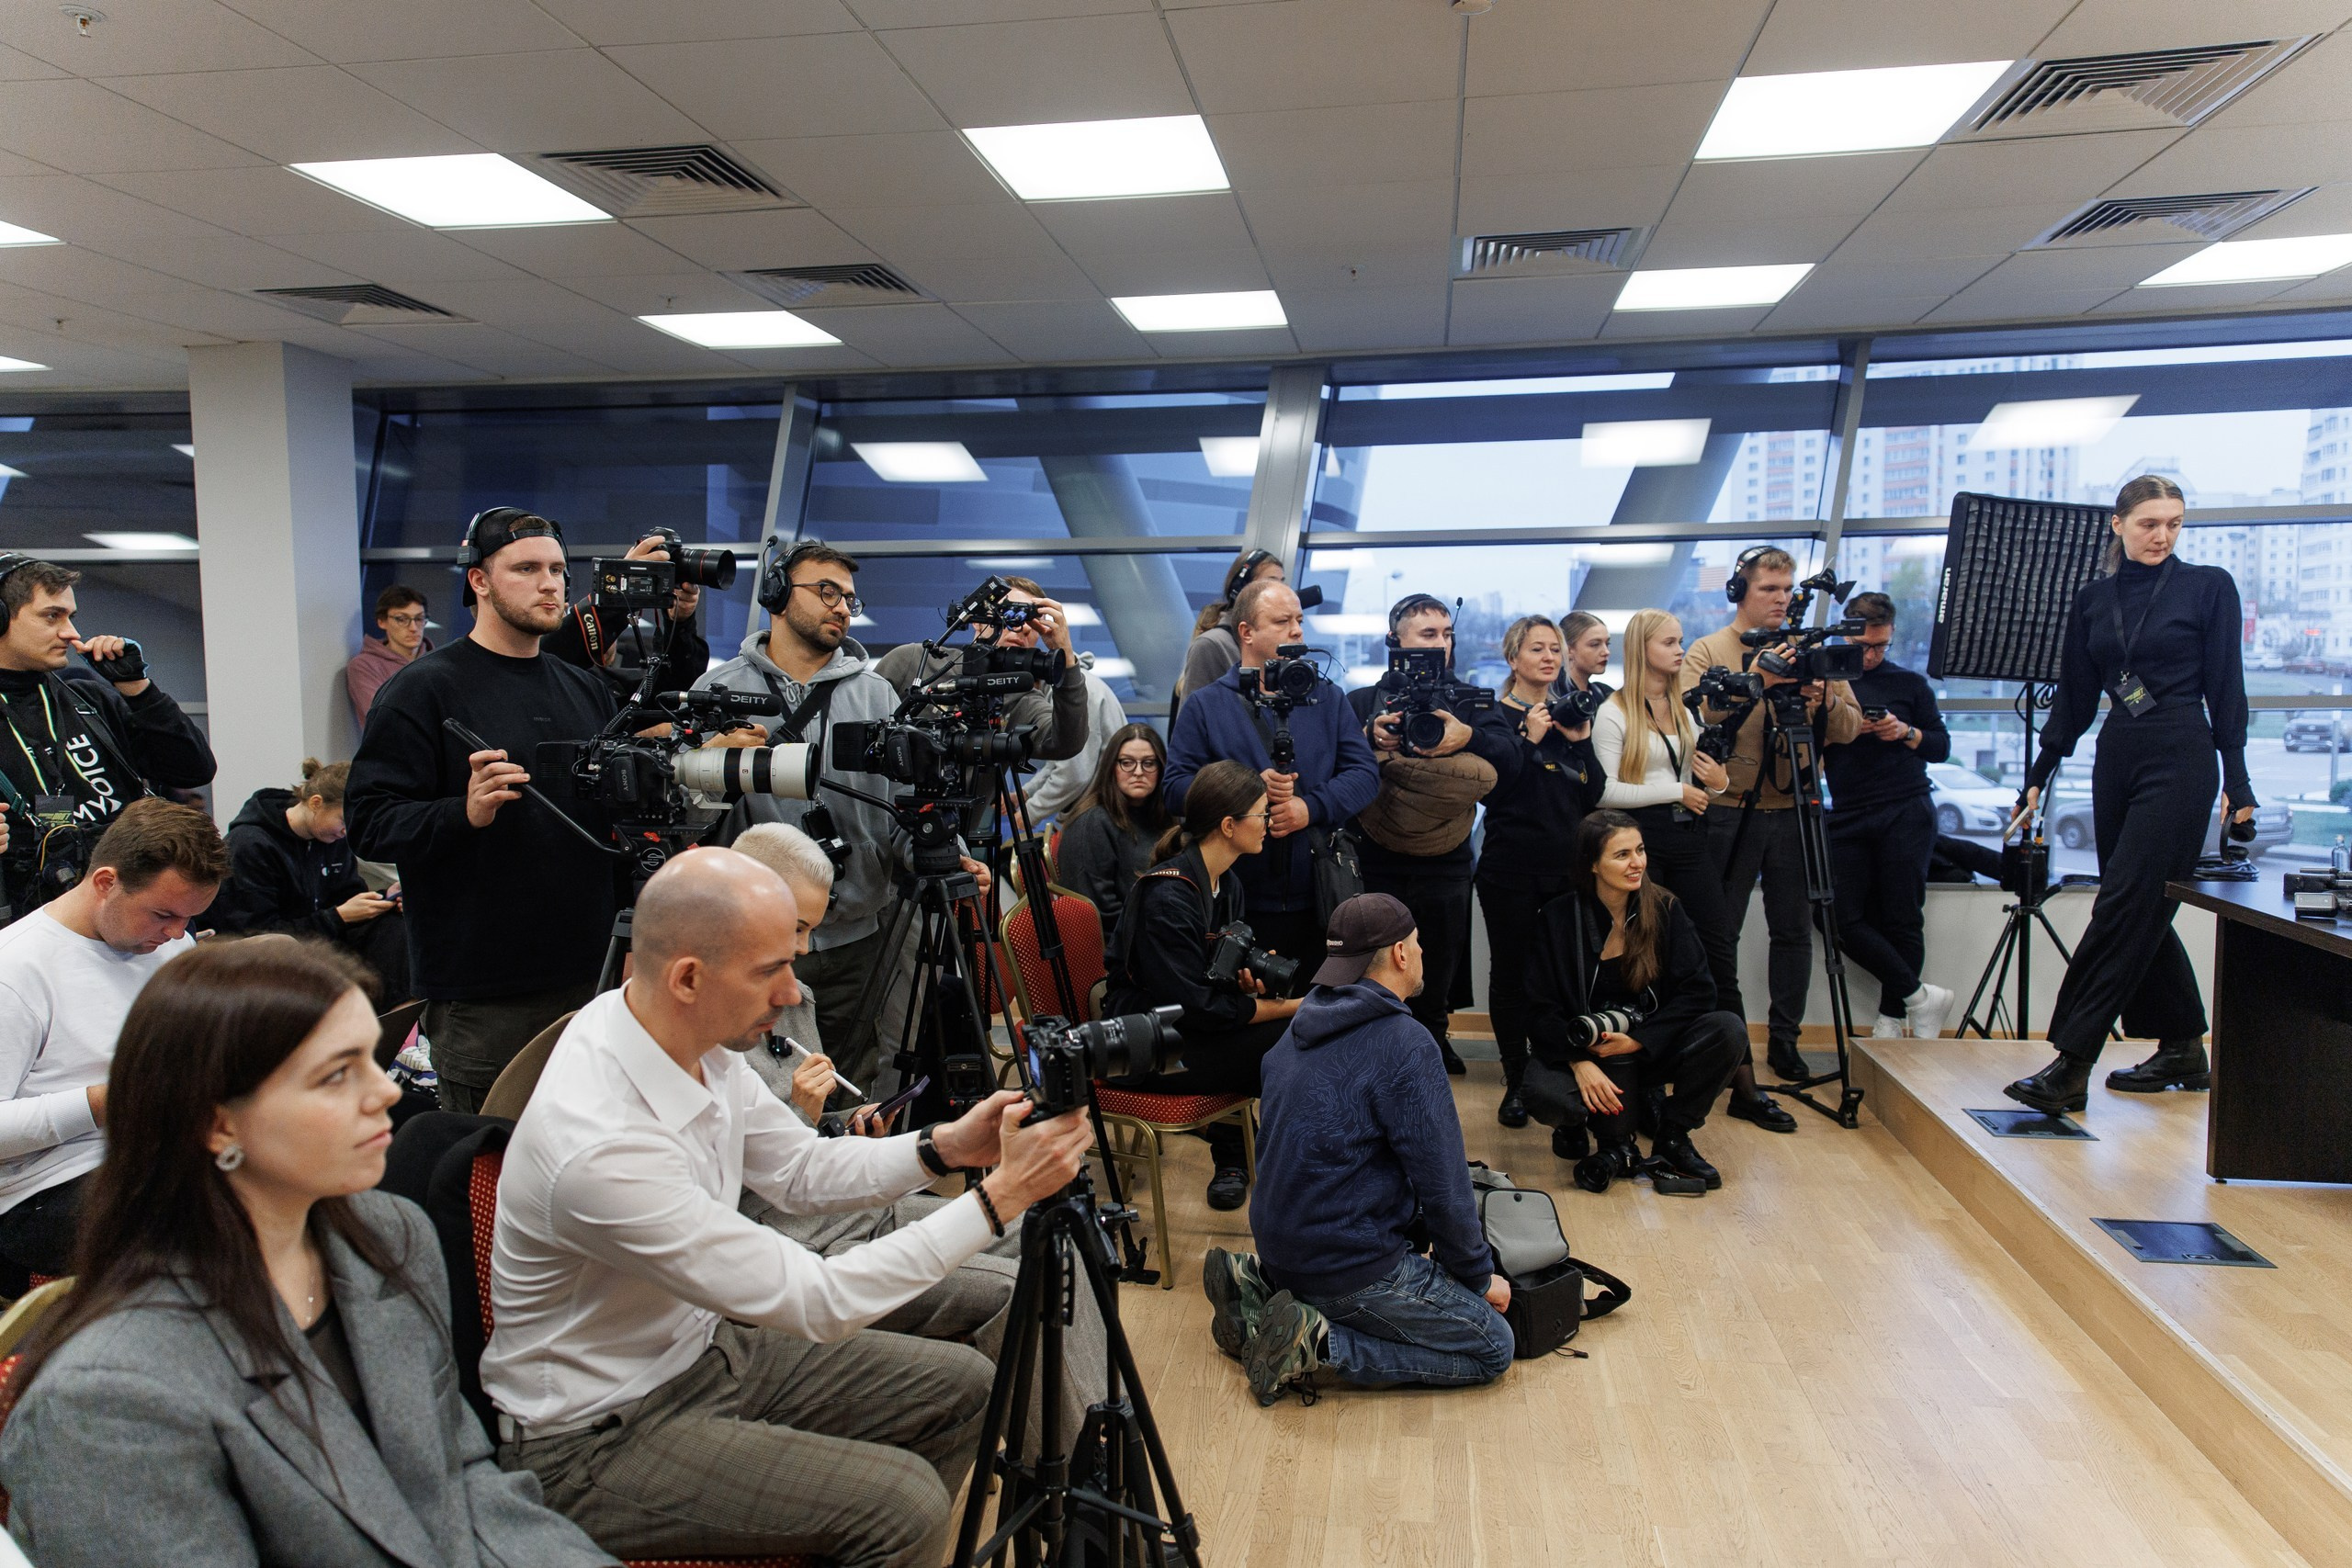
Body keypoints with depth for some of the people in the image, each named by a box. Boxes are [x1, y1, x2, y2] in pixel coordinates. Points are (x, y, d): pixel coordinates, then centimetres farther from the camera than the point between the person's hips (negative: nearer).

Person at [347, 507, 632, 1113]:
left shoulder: (588, 691, 15)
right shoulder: (424, 689, -3)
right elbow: (369, 821, -11)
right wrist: (466, 813, -27)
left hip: (589, 977, 5)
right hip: (479, 996, -5)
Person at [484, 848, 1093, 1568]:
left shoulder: (700, 1040, -9)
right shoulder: (601, 1148, -34)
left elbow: (801, 1172, 6)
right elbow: (815, 1302, -28)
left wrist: (943, 1147, -10)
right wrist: (1000, 1197, -26)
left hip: (703, 1344, 8)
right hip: (597, 1439, -8)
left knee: (961, 1387, 7)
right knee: (903, 1501, -21)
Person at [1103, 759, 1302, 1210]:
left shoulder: (1228, 884, 6)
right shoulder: (1167, 895, -23)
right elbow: (1193, 1006, -24)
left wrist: (1252, 981, -11)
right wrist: (1286, 1007, -19)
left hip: (1186, 1031, 9)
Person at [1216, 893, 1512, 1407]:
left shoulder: (1301, 1026, 8)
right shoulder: (1403, 1042, -18)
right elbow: (1442, 1184, -16)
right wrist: (1479, 1275, 0)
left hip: (1278, 1241, 8)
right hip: (1351, 1263, -8)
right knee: (1494, 1348, 3)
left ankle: (1259, 1283, 11)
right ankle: (1321, 1342, -9)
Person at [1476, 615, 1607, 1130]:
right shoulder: (1495, 719, 0)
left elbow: (1592, 796, 6)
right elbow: (1490, 788, -13)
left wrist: (1581, 741, -6)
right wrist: (1528, 739, -19)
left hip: (1567, 866, 3)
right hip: (1511, 870, -3)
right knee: (1511, 973, 4)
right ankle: (1516, 1081, 15)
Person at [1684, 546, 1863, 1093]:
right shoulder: (1707, 651, 1)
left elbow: (1850, 728, 4)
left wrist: (1825, 701, -16)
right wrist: (1753, 681, -27)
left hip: (1793, 810, 3)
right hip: (1729, 811, -3)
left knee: (1794, 930, 7)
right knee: (1719, 931, 2)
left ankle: (1785, 1041, 19)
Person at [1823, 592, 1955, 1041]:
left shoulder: (1910, 683, 10)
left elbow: (1942, 747, 11)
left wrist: (1908, 733, -8)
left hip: (1906, 816, -1)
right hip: (1849, 819, 1)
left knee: (1901, 920, 0)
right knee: (1845, 920, -7)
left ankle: (1892, 1015, 14)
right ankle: (1919, 996, 7)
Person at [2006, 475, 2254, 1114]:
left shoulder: (2210, 587, -1)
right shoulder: (2092, 598, 11)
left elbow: (2227, 691, -2)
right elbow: (2074, 697, 13)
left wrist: (2238, 784, -4)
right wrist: (2039, 773, 10)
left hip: (2181, 758, -5)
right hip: (2116, 758, 6)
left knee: (2125, 903, -11)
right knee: (2141, 911, 9)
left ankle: (2071, 1066, -12)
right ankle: (2184, 1050, 23)